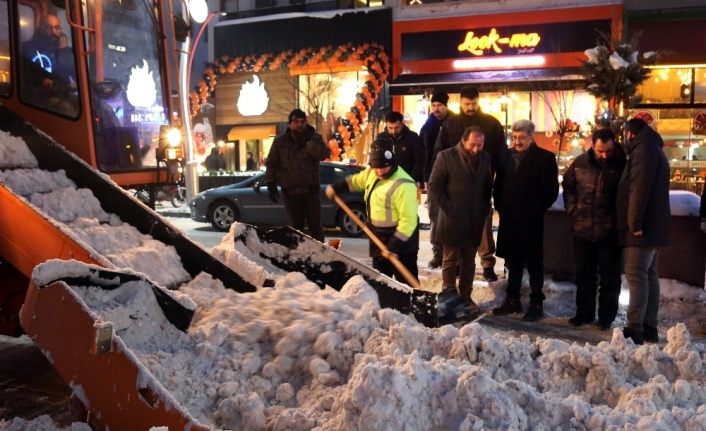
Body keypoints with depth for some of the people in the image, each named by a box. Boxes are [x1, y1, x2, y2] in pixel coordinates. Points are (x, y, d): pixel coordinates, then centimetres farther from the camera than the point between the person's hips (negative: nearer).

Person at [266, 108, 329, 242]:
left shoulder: (315, 138, 2)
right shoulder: (280, 141, 4)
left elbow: (324, 154, -15)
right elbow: (271, 163, 6)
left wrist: (308, 142, -22)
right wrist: (271, 184, -2)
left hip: (310, 189, -1)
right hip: (290, 191, 1)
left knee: (315, 225, 1)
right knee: (296, 226, 9)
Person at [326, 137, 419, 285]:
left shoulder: (403, 185, -27)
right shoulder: (372, 173, 0)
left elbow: (408, 220, -28)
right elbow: (356, 181, 23)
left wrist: (395, 246, -28)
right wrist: (336, 187, 14)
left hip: (401, 243, -9)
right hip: (379, 240, 9)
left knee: (406, 283, -3)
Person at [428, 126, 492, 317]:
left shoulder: (485, 159, 5)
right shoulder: (446, 156, -8)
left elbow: (488, 186, 14)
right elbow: (434, 186, -7)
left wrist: (484, 209, 4)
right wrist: (449, 208, -11)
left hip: (475, 221, 4)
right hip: (452, 220, -4)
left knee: (469, 261, 12)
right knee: (450, 259, 5)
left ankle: (465, 296, 21)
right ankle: (448, 294, 12)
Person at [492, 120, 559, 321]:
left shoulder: (545, 158, -6)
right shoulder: (507, 156, 9)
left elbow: (551, 190, -8)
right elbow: (498, 185, 15)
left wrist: (535, 210, -11)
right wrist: (500, 206, 5)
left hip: (531, 221, -5)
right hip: (508, 219, 5)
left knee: (534, 262, 4)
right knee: (513, 261, 14)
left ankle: (536, 303, 14)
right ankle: (512, 300, 24)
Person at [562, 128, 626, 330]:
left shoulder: (622, 165, -9)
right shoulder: (580, 163, 0)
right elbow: (568, 187, 14)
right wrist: (572, 210, 5)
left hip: (610, 232, -3)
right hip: (583, 230, 3)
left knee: (610, 276, 6)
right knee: (584, 274, 13)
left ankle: (606, 316, 18)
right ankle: (584, 312, 25)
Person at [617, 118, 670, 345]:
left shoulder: (644, 150, -11)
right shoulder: (654, 150, 21)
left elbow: (639, 189, -22)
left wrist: (635, 223, -23)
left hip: (643, 227, -10)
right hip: (654, 226, 10)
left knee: (636, 276, -11)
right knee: (649, 276, 12)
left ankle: (635, 329, -13)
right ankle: (649, 327, 17)